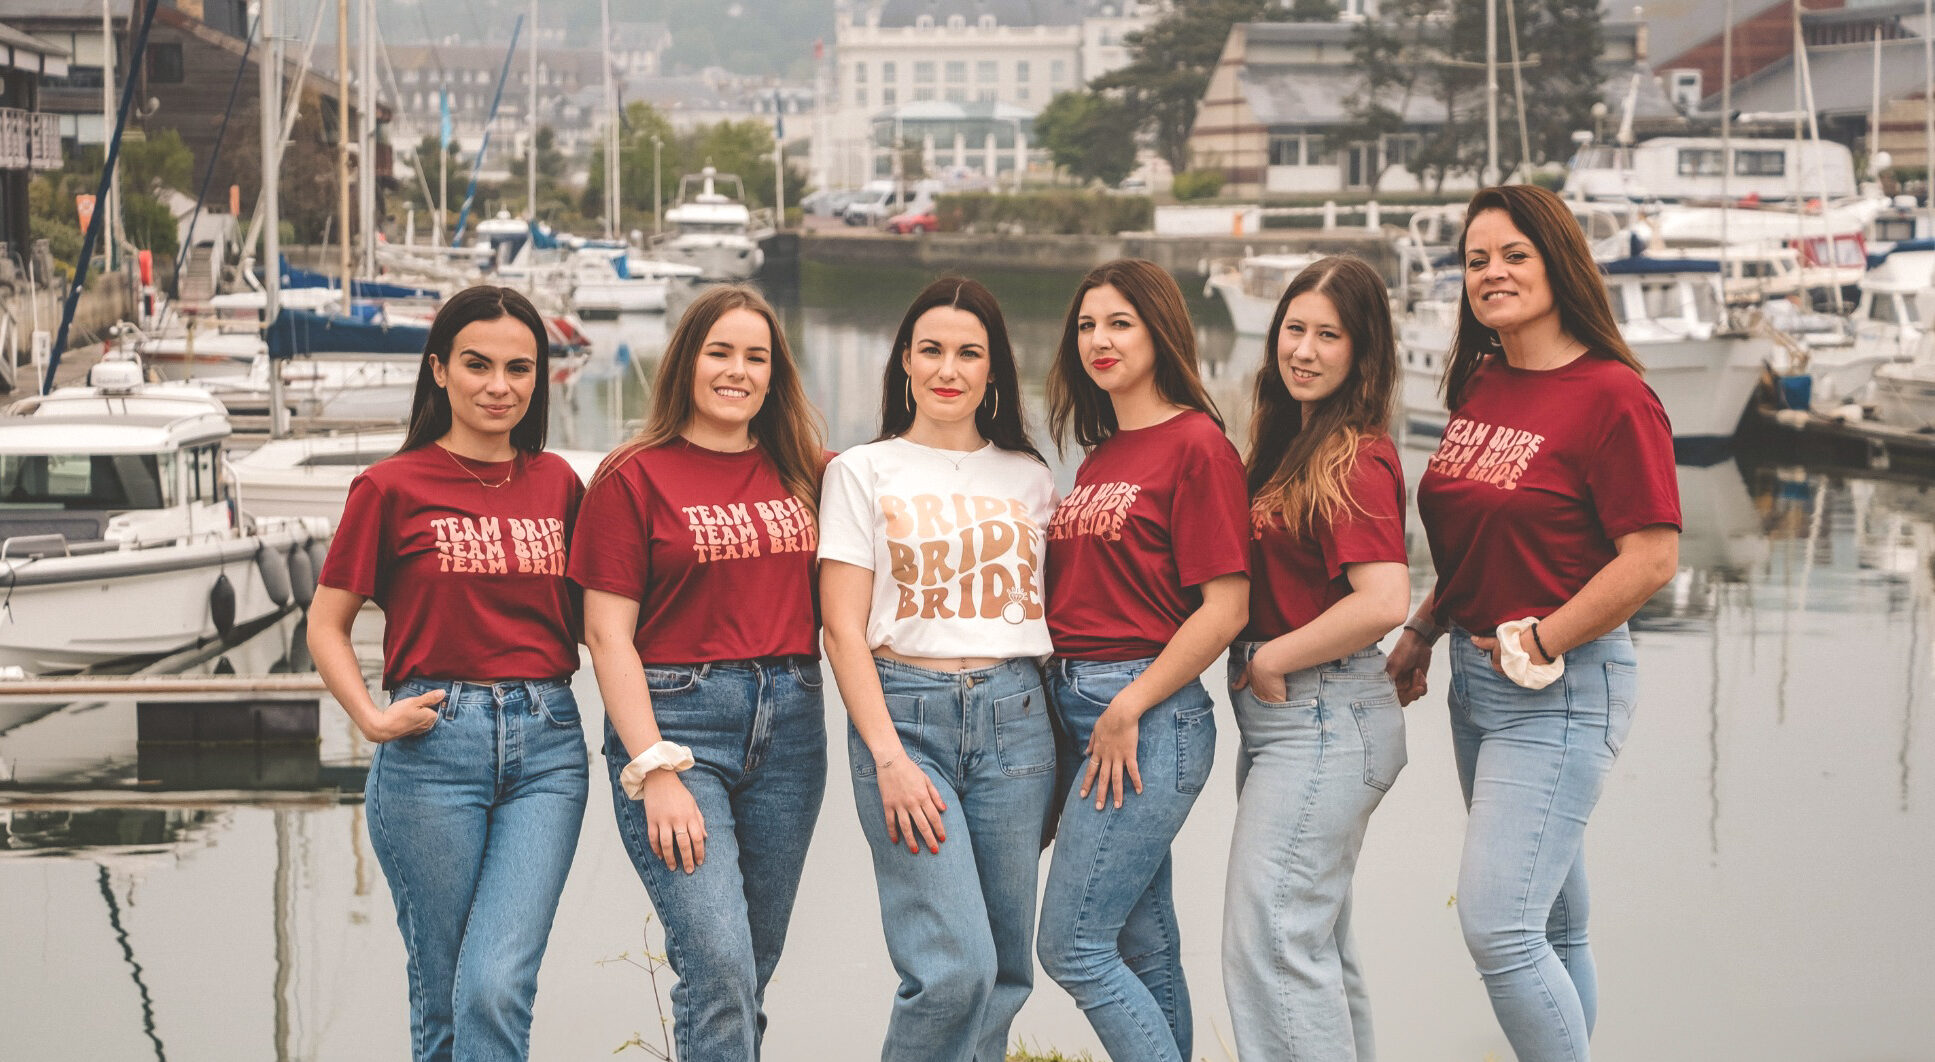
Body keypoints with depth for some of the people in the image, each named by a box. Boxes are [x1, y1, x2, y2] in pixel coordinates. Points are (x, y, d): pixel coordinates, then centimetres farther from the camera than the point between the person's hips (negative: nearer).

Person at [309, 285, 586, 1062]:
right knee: (442, 994, 5)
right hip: (436, 746, -2)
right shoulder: (393, 487, 0)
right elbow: (326, 626, 5)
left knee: (498, 986, -11)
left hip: (546, 745, 2)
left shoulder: (556, 482, 10)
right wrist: (373, 719, -9)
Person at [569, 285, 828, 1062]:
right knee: (718, 967, -16)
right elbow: (607, 634, -6)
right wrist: (654, 770, -15)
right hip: (675, 717, -5)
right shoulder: (635, 477, -1)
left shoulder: (801, 474, 12)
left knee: (749, 972, 8)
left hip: (789, 725, 5)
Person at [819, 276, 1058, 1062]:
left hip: (1015, 716, 4)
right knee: (955, 968, -16)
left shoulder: (1029, 480, 14)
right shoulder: (864, 473, 5)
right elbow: (844, 630, -1)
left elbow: (1059, 611, 16)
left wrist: (1065, 742, 4)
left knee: (1003, 973, 2)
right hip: (906, 713, -3)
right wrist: (889, 757, -11)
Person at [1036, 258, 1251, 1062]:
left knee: (1072, 948, -10)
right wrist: (1068, 703, 7)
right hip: (1075, 707, 8)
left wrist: (1128, 710, -15)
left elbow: (1226, 608, -14)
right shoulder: (1100, 455, 16)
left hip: (1149, 716, -8)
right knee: (1143, 949, 11)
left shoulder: (1196, 445, -9)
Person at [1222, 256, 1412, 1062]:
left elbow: (1383, 601, -25)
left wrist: (1272, 661, -15)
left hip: (1325, 714, -10)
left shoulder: (1355, 460, -16)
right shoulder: (1289, 444, 13)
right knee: (1316, 940, 16)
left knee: (1269, 940, -11)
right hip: (1281, 715, 10)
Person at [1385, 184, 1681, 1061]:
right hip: (1478, 675, 8)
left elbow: (1653, 558, -17)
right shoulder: (1480, 387, 10)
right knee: (1550, 928, 15)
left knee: (1497, 923, -14)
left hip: (1562, 685, -8)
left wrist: (1539, 645, -15)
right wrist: (1421, 634, 12)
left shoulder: (1611, 395, -13)